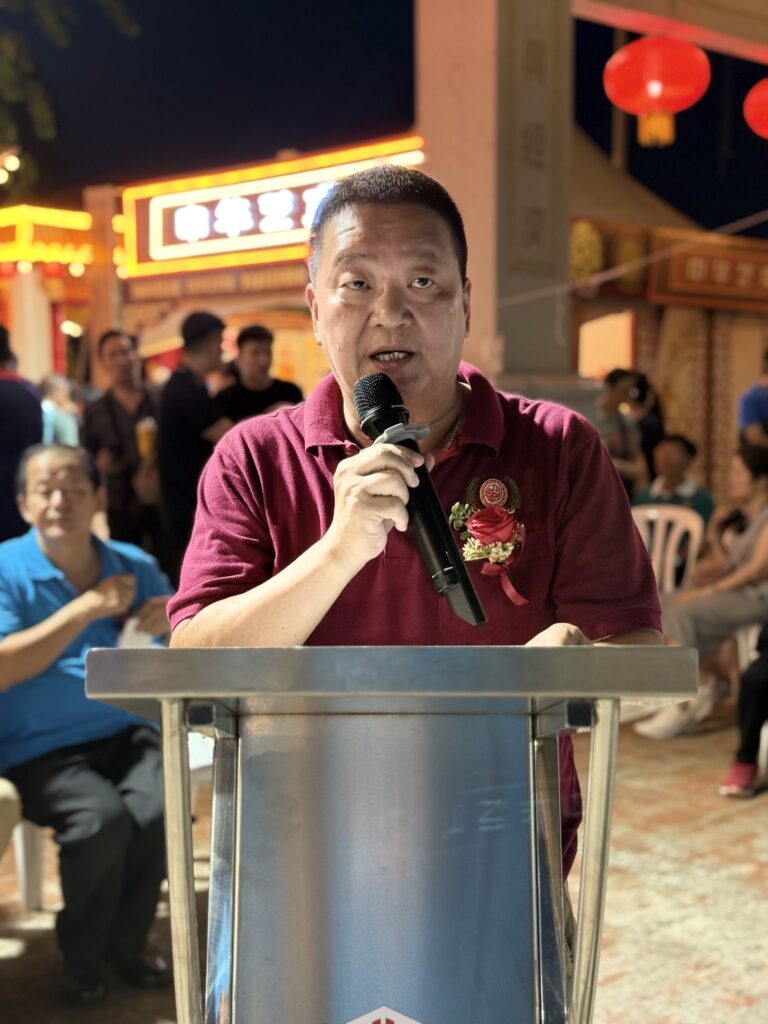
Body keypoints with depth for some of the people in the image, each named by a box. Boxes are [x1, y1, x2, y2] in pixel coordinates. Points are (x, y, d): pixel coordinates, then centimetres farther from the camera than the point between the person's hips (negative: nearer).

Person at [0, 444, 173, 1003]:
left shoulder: (133, 565, 10)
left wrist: (174, 619, -10)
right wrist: (86, 608, -15)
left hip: (127, 734, 3)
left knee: (160, 807, -26)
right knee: (102, 817, -30)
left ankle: (126, 945, 2)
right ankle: (83, 958, -2)